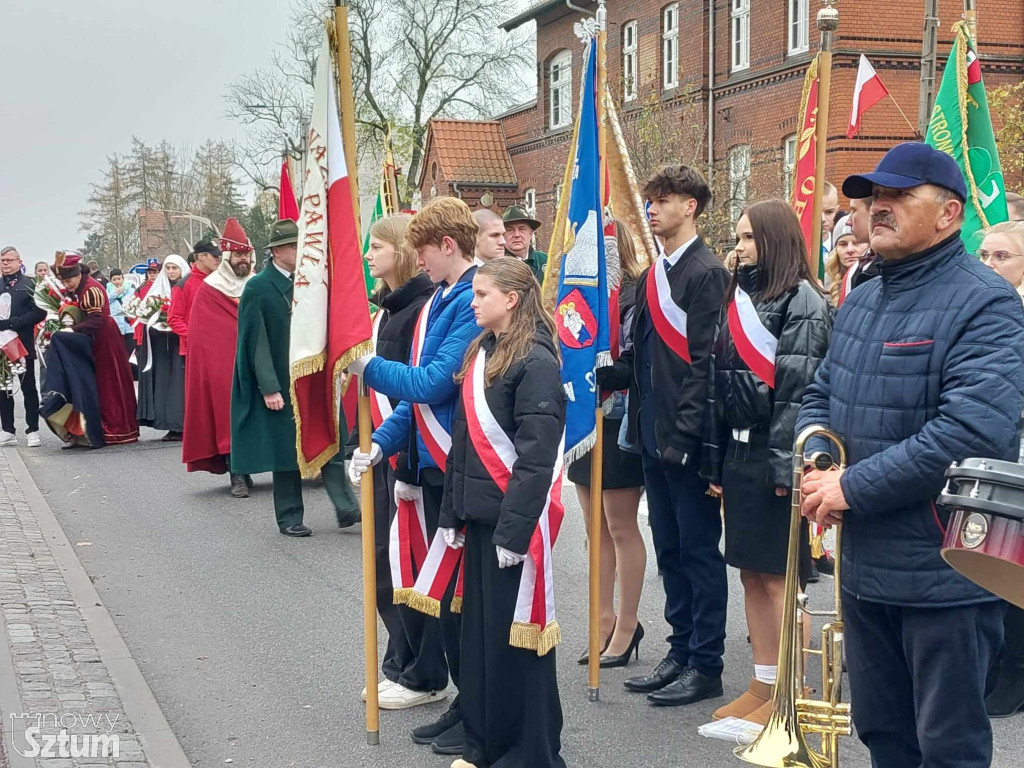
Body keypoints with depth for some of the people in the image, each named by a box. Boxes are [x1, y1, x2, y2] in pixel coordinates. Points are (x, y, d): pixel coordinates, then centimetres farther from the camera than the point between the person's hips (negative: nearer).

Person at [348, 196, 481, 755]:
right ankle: (467, 702, 28)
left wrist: (367, 366, -11)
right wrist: (382, 442, 3)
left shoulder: (474, 301, -17)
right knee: (448, 589, 15)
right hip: (436, 466, 9)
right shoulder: (438, 301, 12)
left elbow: (434, 382, -22)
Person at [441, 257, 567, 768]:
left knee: (516, 634, 1)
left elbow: (536, 456, -18)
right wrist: (452, 512, 12)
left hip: (515, 519, -8)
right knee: (478, 631, 13)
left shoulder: (535, 362, -13)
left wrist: (514, 529, -21)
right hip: (480, 516, 8)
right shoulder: (481, 354, 13)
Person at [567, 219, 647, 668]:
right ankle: (605, 617, 23)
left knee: (621, 526, 2)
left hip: (619, 422, -7)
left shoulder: (635, 294, -10)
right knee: (596, 527, 13)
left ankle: (627, 623, 14)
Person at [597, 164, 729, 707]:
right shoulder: (652, 276, 15)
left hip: (687, 438, -8)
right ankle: (681, 651, 26)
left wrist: (684, 434, -21)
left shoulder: (706, 273, -11)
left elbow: (704, 361, -17)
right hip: (653, 435, 9)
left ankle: (706, 665, 11)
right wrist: (600, 376, 2)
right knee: (669, 548, 15)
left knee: (699, 549, 1)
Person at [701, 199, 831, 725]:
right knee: (751, 574, 12)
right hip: (738, 454, 8)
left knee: (778, 578, -1)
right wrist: (715, 461, 12)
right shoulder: (739, 299, 15)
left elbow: (798, 387, -17)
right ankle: (761, 686, 21)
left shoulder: (803, 302, -9)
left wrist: (786, 465, -21)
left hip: (774, 458, -8)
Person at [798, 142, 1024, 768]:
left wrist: (852, 488, -21)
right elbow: (821, 396, 19)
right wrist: (817, 466, -4)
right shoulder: (861, 302, 13)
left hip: (948, 574, -8)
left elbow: (973, 428, -26)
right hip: (865, 566, 8)